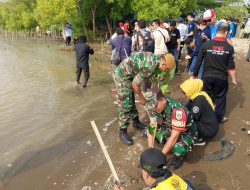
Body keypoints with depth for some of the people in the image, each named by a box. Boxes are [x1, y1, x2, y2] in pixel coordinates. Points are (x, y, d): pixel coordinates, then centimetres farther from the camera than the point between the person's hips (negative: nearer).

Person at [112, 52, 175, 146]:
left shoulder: (154, 58, -2)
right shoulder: (150, 67, -29)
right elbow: (135, 84, -21)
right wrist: (141, 98, -6)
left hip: (127, 74, 10)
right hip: (122, 75, -10)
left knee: (131, 100, 20)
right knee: (126, 105, -6)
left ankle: (136, 122, 36)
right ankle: (123, 131, 6)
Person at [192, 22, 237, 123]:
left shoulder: (206, 45, -7)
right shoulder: (229, 47, -9)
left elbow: (198, 62, -4)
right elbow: (231, 66, -6)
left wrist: (194, 75, 7)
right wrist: (233, 79, 7)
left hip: (207, 76, 1)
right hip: (221, 78, -1)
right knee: (220, 97, 17)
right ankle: (219, 117, 31)